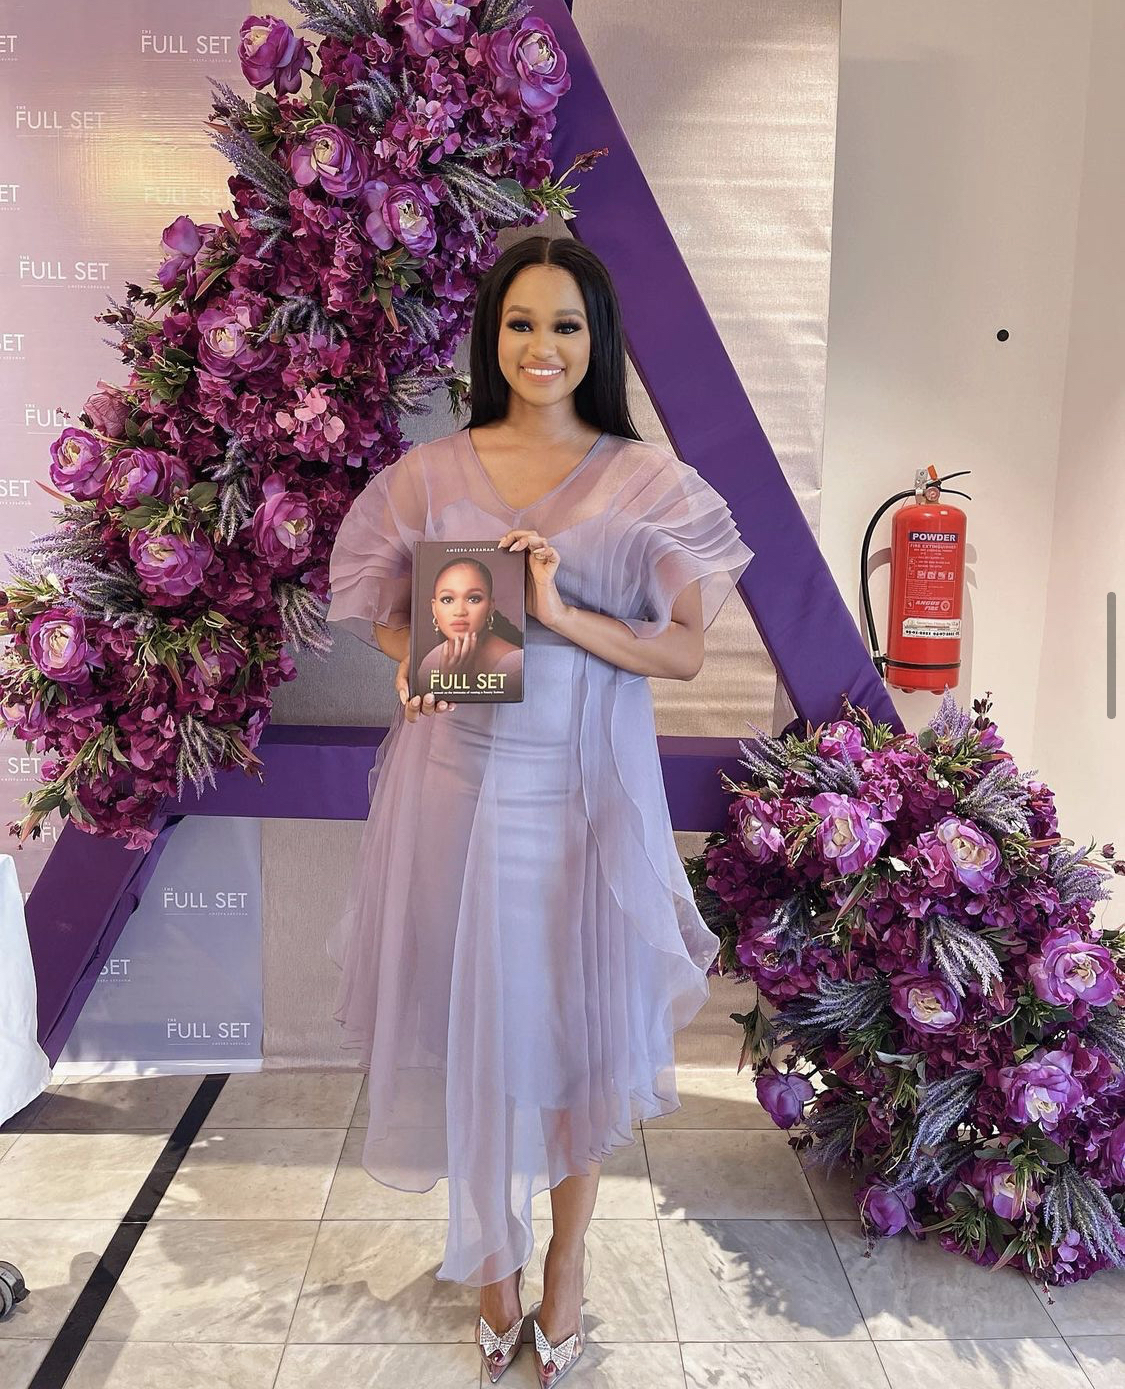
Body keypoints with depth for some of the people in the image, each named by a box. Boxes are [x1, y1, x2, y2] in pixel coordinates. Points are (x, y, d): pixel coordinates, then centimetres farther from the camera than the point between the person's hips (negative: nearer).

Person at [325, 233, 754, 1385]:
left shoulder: (647, 480, -1)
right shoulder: (428, 475, 4)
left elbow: (685, 650, -3)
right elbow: (384, 615, 13)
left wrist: (563, 615, -17)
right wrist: (421, 661, -9)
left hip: (586, 789, -1)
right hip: (457, 782, 2)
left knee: (579, 1020, 10)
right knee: (470, 1016, 10)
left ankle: (567, 1256, 36)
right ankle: (490, 1255, 36)